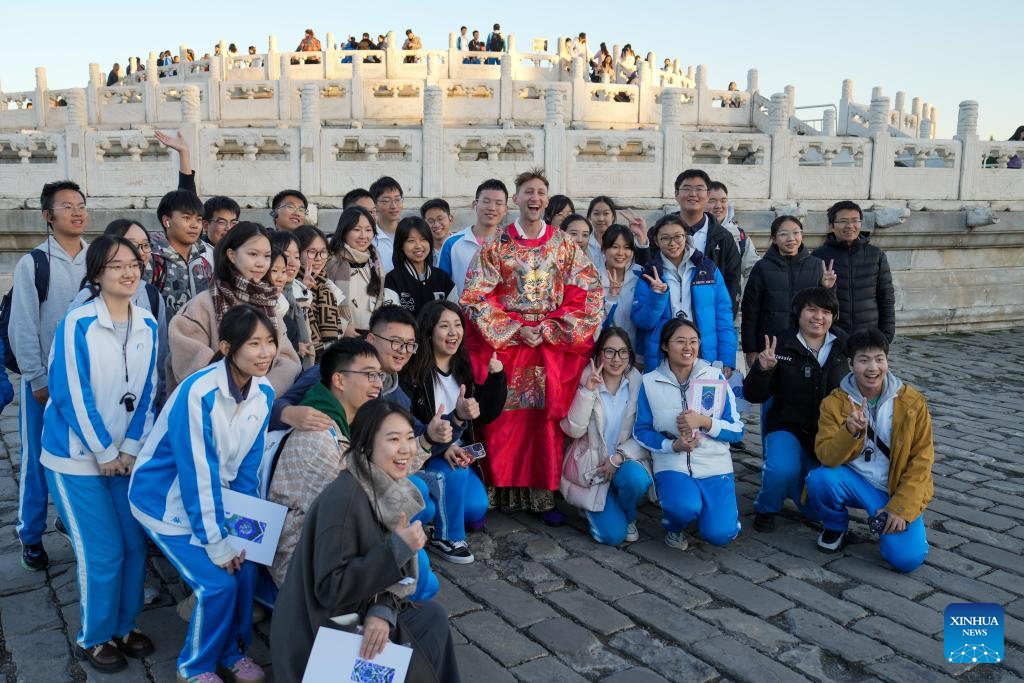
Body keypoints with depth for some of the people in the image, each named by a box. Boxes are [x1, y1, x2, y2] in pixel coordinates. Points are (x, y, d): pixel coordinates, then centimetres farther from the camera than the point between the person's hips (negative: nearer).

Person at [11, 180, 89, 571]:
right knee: (38, 460, 6)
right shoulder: (33, 264, -5)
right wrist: (38, 379, -7)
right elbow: (22, 327, -5)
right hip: (46, 380, -2)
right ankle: (31, 536, 20)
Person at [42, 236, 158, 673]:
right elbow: (71, 394, -15)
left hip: (126, 454, 5)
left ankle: (124, 626, 27)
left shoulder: (148, 326, 2)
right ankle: (93, 638, 20)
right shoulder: (77, 324, -14)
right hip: (77, 457, -5)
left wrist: (130, 448, -4)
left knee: (135, 544, 7)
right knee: (103, 552, -2)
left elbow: (147, 392, 4)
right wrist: (104, 452, -12)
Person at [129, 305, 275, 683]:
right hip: (167, 499, -6)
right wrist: (216, 543, -20)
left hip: (213, 497, 6)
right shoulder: (198, 393, -30)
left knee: (245, 570, -2)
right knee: (218, 582, -11)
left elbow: (248, 465, -2)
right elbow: (197, 474, -27)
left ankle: (233, 649, 26)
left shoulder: (263, 391, -9)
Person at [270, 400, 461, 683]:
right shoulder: (343, 499, -27)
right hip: (321, 635, -7)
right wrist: (397, 549, -26)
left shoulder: (387, 490, -2)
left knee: (432, 616, 8)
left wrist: (382, 612, -19)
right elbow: (330, 589, -27)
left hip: (356, 615, 7)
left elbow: (386, 572, 2)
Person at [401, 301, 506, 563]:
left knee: (477, 508, -15)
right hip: (423, 455, -5)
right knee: (453, 472, -34)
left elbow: (486, 414, 6)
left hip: (457, 452, 5)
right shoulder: (413, 372, -14)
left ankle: (443, 512, 19)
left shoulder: (464, 369, 7)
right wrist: (444, 449, -28)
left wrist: (497, 377, -5)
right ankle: (445, 538, -10)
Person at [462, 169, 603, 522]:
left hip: (553, 343, 1)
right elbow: (476, 295, -4)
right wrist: (517, 329, -11)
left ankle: (544, 494, 8)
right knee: (505, 418, -3)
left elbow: (588, 292, 1)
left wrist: (550, 329, -9)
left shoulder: (564, 245, 6)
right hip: (504, 341, -1)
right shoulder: (496, 245, 2)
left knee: (547, 418, -1)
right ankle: (503, 491, 7)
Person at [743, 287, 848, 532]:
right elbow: (754, 396, -8)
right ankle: (765, 509, 0)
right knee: (782, 469, -35)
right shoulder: (781, 346, -8)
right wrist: (763, 369, -27)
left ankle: (797, 483, 37)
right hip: (789, 429, -3)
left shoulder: (844, 347, -1)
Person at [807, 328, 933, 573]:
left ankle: (888, 520, 15)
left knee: (906, 558, -21)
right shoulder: (834, 402, -8)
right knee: (819, 479, -31)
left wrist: (900, 507, -14)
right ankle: (835, 526, 3)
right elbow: (826, 456, -16)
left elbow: (921, 460, -6)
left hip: (897, 489, -1)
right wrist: (851, 431, -36)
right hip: (854, 483, 1)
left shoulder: (912, 402, -8)